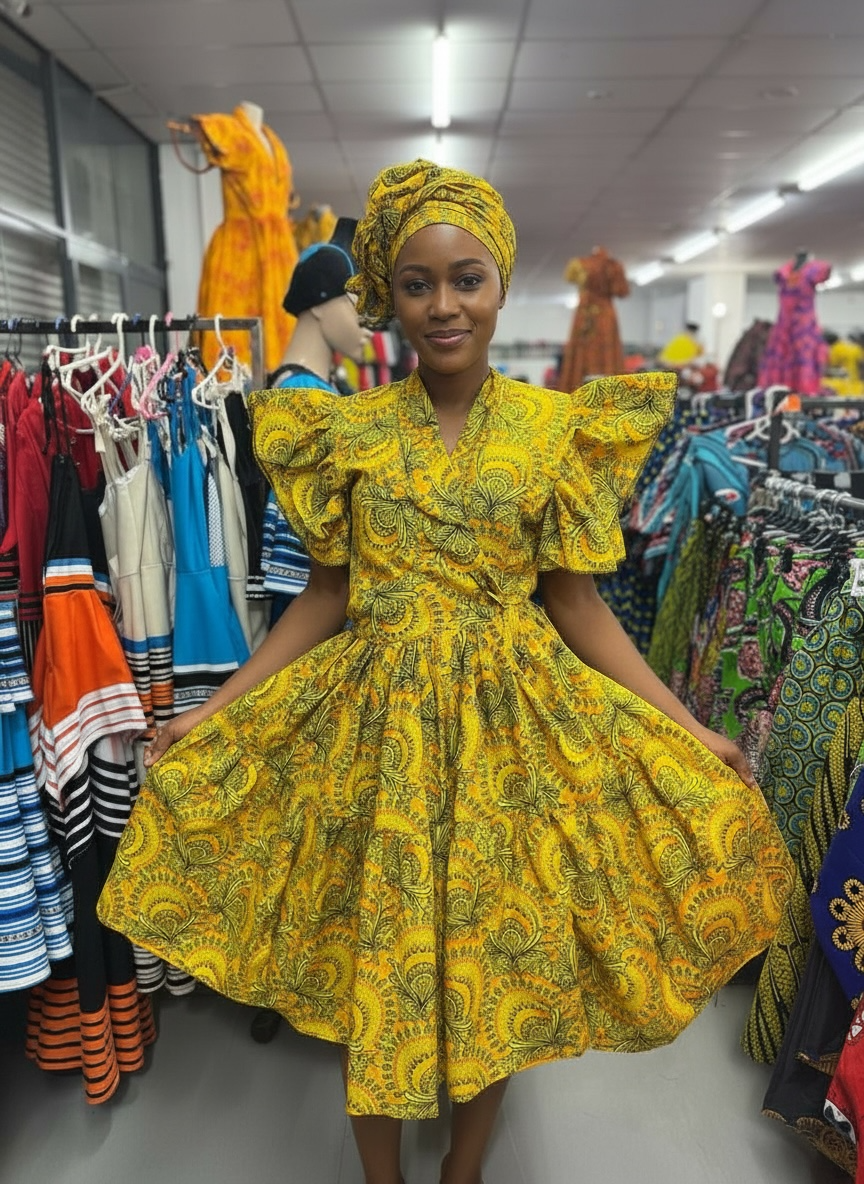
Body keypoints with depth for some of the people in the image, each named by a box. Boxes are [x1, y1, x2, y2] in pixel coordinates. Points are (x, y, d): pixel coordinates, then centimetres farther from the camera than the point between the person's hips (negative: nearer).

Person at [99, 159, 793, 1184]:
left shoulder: (556, 428, -1)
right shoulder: (345, 430, 1)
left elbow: (577, 605, 0)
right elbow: (325, 597, 4)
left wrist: (687, 729, -4)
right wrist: (213, 712, -1)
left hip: (511, 721, 0)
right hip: (372, 720, 1)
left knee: (494, 963, 13)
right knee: (371, 963, 12)